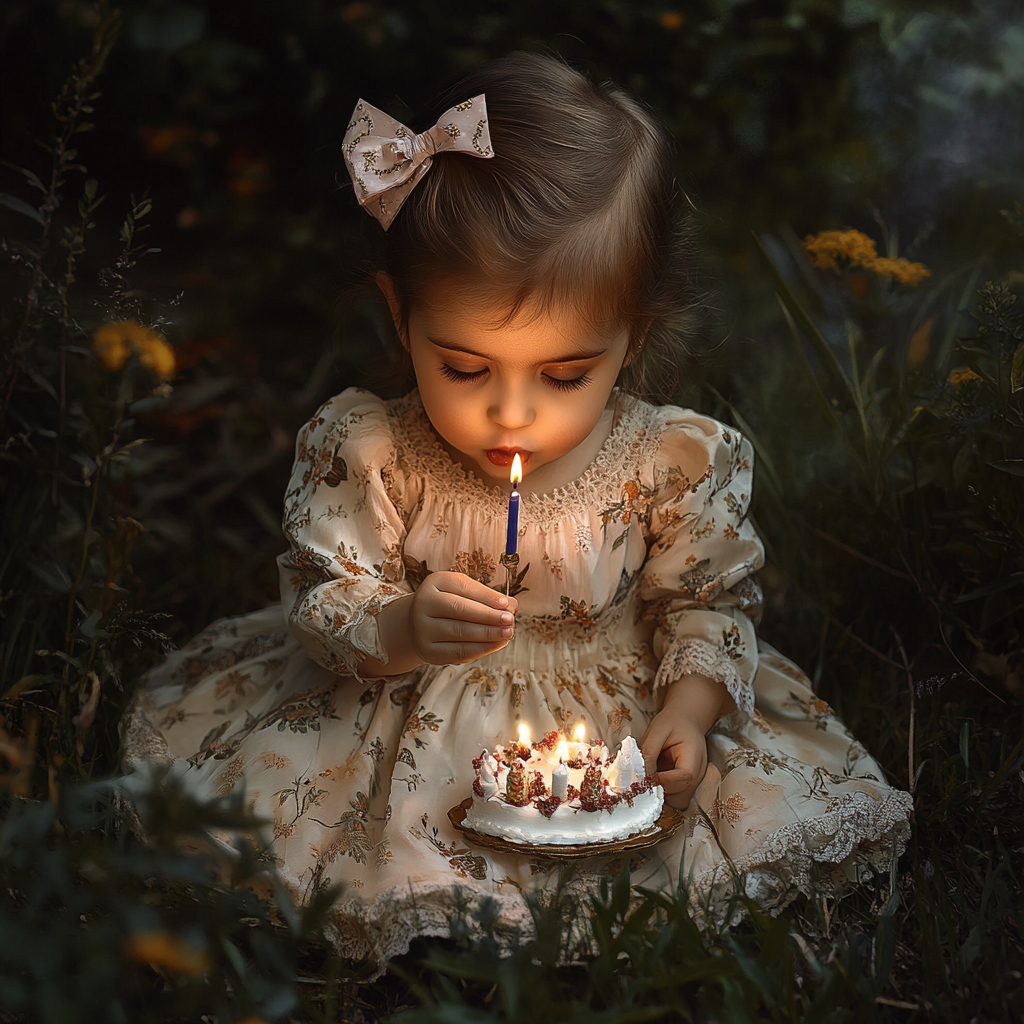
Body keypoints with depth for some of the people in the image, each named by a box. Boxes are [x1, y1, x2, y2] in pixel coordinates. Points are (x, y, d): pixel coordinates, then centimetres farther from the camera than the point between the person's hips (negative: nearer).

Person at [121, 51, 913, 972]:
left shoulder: (677, 462, -15)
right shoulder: (364, 451, -17)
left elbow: (711, 600, -1)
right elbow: (322, 603, -13)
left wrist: (689, 707, -18)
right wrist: (398, 630, -36)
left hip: (619, 710, 1)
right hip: (410, 716, 0)